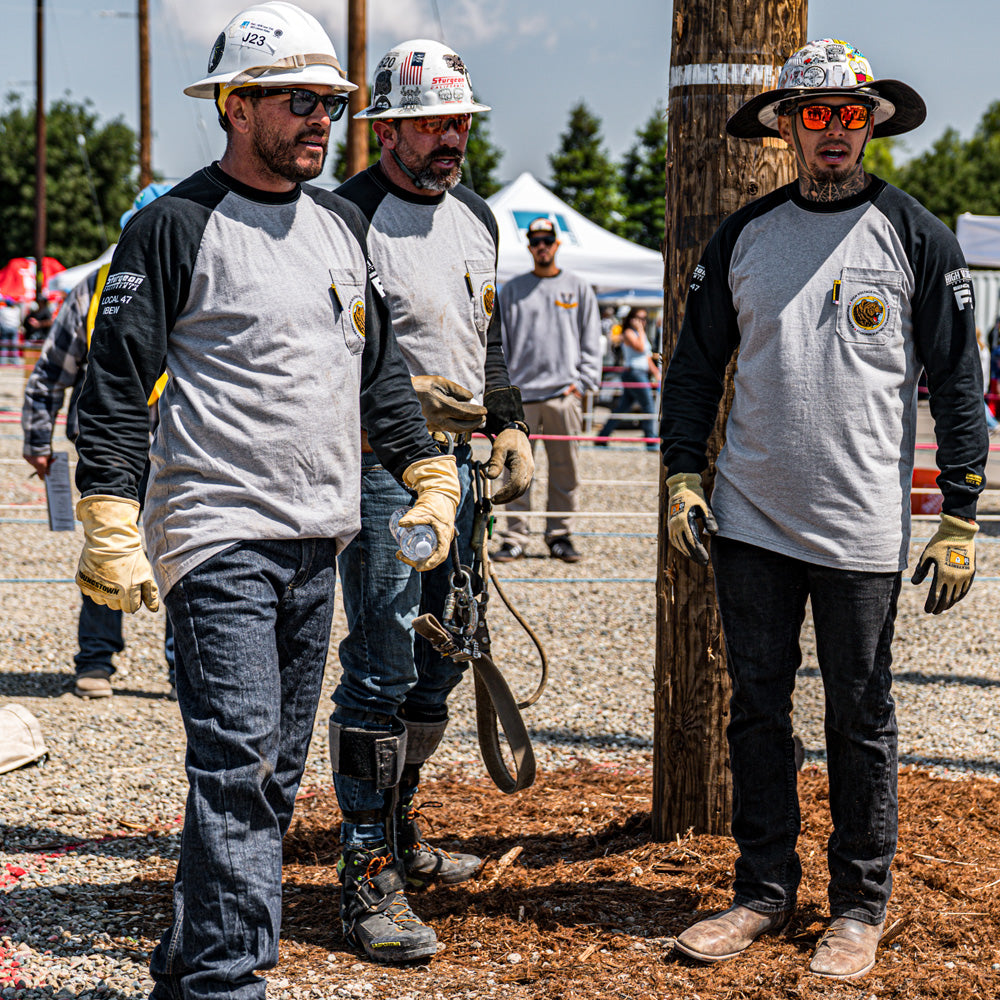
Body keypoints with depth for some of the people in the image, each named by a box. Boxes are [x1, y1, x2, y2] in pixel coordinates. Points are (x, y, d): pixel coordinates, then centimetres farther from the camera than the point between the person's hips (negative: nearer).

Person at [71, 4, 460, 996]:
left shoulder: (340, 224, 15)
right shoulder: (175, 225, -7)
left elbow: (378, 365, 23)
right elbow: (116, 383, -9)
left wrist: (429, 476, 17)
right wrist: (109, 528, -16)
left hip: (318, 540, 7)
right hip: (219, 538, -7)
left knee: (274, 770, 10)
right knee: (236, 760, -13)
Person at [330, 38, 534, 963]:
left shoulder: (476, 218, 15)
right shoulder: (349, 220, -11)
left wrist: (509, 423, 16)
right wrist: (405, 393, -23)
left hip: (455, 460, 8)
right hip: (381, 466, -8)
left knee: (439, 659, 15)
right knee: (382, 670, -9)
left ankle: (398, 827, 32)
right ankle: (368, 878, -4)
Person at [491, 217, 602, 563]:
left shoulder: (578, 289, 12)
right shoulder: (512, 290, 11)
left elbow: (591, 342, 11)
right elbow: (499, 342, 11)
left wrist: (582, 382, -1)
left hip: (564, 394, 0)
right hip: (521, 393, 0)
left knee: (566, 469, 2)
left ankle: (559, 535, 10)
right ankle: (514, 538, 1)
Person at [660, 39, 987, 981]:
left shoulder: (915, 237, -1)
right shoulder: (743, 234, 8)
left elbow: (957, 384, -1)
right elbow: (696, 364, 14)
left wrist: (959, 521, -5)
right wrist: (683, 476, 3)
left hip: (862, 531, -3)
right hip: (749, 522, 3)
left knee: (859, 719, 5)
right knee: (756, 710, 9)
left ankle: (860, 906, 16)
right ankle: (764, 891, 21)